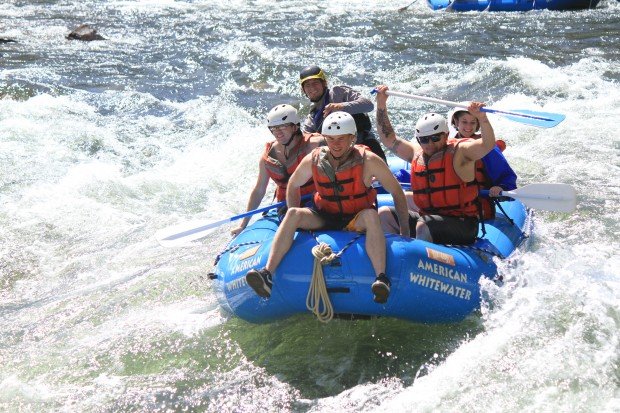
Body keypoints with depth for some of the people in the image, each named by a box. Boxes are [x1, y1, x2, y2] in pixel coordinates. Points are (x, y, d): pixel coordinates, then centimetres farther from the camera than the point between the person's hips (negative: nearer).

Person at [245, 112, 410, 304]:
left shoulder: (368, 160, -12)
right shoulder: (313, 160, -5)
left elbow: (396, 191, -4)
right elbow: (293, 185, 14)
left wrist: (404, 228, -4)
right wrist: (296, 221, 9)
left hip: (357, 222, -2)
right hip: (324, 219, 2)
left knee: (371, 215, -36)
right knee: (293, 214, -25)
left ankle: (382, 279, -49)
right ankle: (267, 275, -37)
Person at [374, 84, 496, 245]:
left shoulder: (459, 152, -7)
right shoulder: (416, 153, 10)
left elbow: (488, 144, -22)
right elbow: (389, 139, 16)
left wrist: (481, 118, -39)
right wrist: (381, 105, 10)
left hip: (462, 225, -6)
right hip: (426, 217, 6)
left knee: (423, 225, -33)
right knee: (383, 214, -5)